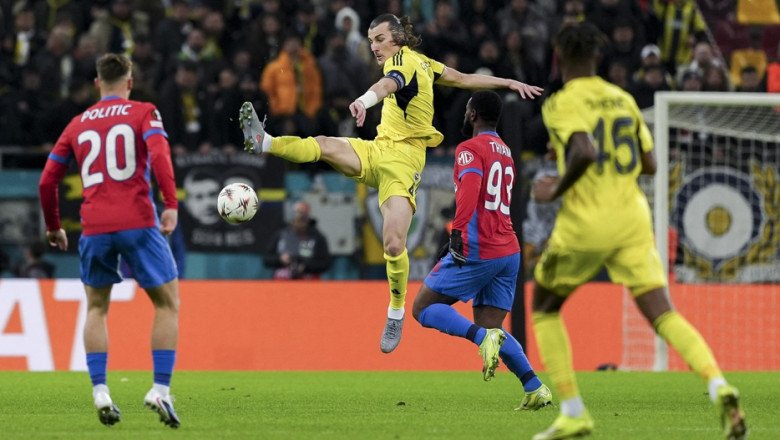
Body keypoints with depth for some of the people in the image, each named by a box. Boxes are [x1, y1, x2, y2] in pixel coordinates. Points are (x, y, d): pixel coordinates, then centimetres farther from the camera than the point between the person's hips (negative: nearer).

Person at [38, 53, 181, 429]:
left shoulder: (77, 125, 16)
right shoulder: (143, 113, 6)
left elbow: (47, 182, 15)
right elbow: (159, 155, -14)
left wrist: (53, 228, 28)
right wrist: (171, 206, -18)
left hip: (95, 229, 3)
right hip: (138, 224, -3)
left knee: (96, 309, 20)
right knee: (167, 303, 10)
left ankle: (99, 392, 5)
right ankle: (160, 390, -4)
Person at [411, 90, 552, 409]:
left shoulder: (470, 149, -6)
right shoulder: (505, 152, 22)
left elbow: (469, 190, -25)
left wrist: (458, 230, -33)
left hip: (477, 251, -8)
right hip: (509, 251, 8)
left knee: (423, 308, 2)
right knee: (490, 327, 9)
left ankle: (483, 337, -21)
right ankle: (535, 388, -9)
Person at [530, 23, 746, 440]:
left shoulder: (561, 104, -8)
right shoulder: (623, 100, 12)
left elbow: (584, 153, -25)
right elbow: (649, 164, 15)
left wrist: (557, 189, -10)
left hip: (585, 222, -4)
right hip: (632, 217, 4)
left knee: (544, 307, 18)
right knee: (663, 314, -3)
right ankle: (719, 386, -29)